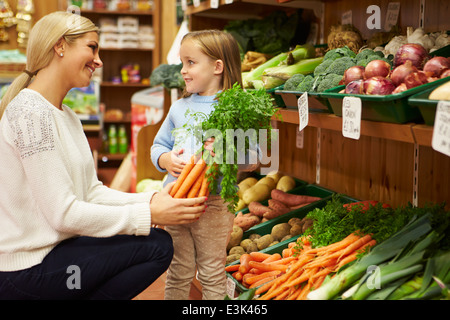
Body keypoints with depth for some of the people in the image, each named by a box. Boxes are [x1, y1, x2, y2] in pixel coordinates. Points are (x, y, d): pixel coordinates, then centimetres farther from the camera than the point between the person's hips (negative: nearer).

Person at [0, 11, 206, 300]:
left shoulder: (67, 116, 13)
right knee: (156, 246, -12)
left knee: (158, 242, 4)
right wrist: (150, 215, -19)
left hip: (54, 248, 9)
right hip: (26, 272, -9)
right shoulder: (31, 112, -18)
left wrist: (152, 200, -6)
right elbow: (63, 213, -22)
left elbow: (91, 191, 9)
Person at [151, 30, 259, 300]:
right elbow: (158, 146, 15)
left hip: (214, 203, -4)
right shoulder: (179, 107, 10)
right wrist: (166, 160, -6)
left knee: (212, 275, 8)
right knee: (178, 273, 15)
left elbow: (253, 160, -11)